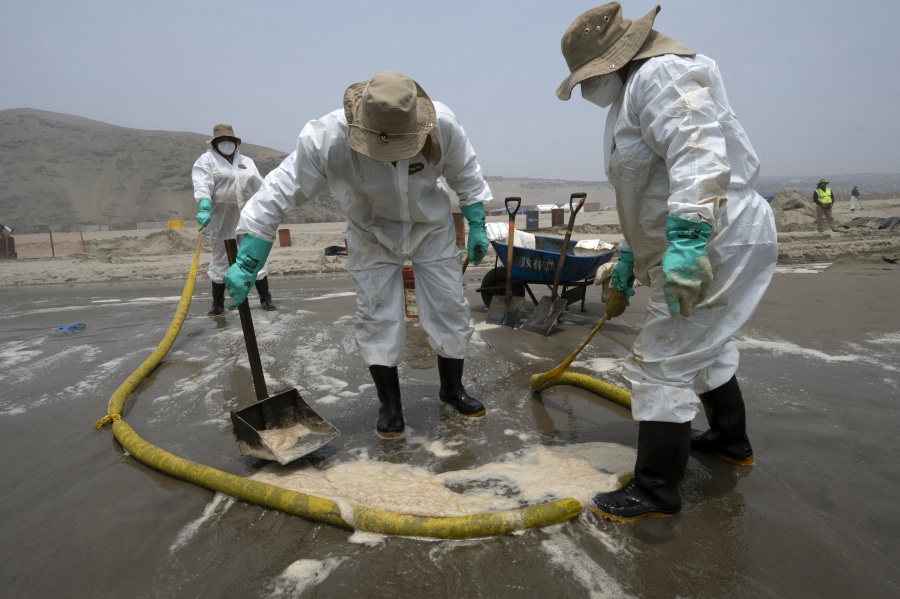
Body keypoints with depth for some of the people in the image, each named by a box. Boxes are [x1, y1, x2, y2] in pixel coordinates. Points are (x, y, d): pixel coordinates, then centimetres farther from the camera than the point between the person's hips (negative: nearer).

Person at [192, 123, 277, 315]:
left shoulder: (246, 161, 14)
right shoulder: (207, 160, 1)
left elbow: (260, 186, 13)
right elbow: (202, 185, -14)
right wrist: (204, 209, -30)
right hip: (222, 221, -3)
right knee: (220, 261, 7)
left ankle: (266, 298, 14)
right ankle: (217, 303, 18)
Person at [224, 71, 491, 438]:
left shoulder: (442, 124, -26)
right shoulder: (326, 138, -31)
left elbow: (464, 173, -6)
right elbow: (280, 192, -26)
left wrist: (477, 226, -2)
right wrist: (246, 261, -26)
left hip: (432, 229, 2)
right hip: (372, 235, -1)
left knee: (449, 309, 4)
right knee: (377, 318, -3)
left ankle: (452, 388, 26)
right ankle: (390, 405, 16)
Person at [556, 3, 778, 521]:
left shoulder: (661, 74, -14)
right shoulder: (634, 91, 20)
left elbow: (698, 153, -31)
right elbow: (645, 193, 25)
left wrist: (687, 240, -39)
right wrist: (630, 252, 26)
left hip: (715, 245, -11)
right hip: (688, 248, 11)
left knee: (662, 364, -8)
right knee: (704, 347, 25)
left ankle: (657, 490, 4)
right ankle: (731, 440, 44)